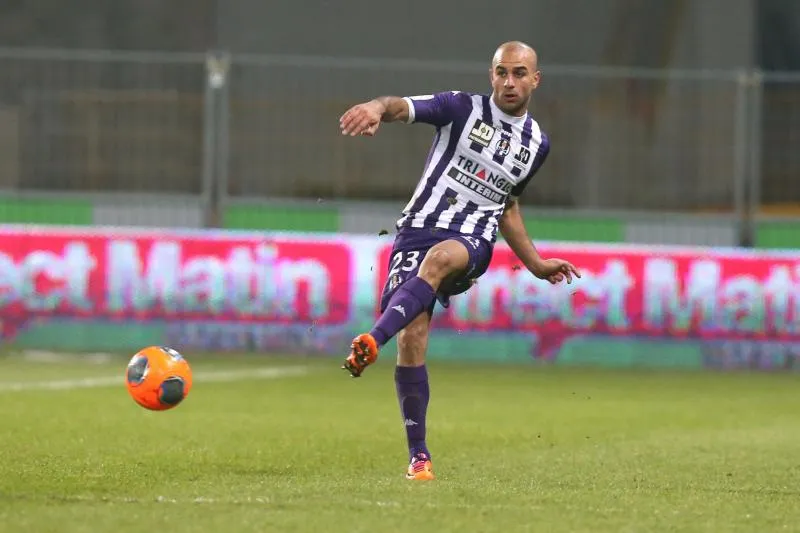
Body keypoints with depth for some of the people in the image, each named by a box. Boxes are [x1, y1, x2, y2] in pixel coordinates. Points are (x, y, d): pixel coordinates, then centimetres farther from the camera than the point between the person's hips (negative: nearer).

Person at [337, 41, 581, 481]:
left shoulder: (536, 143, 17)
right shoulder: (463, 109, 4)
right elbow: (404, 107, -14)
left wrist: (535, 264, 30)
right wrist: (378, 108, -38)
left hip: (471, 244, 1)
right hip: (418, 228, -1)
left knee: (439, 258, -37)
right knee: (411, 336, -16)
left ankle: (373, 340, -56)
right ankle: (418, 455, -4)